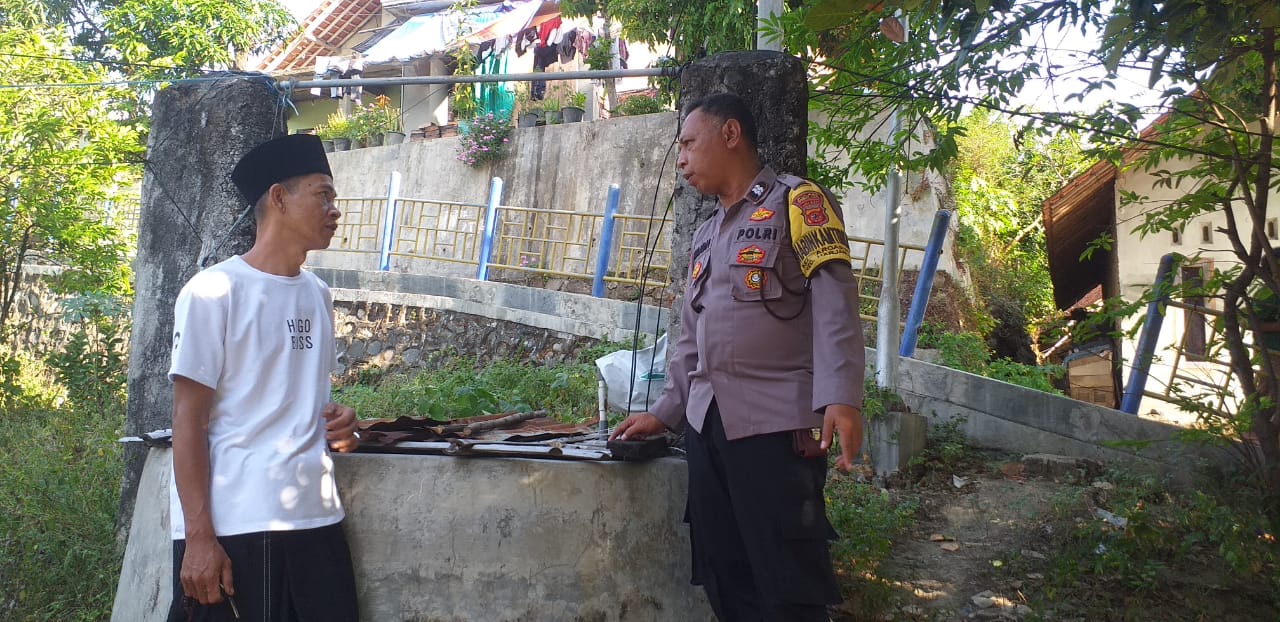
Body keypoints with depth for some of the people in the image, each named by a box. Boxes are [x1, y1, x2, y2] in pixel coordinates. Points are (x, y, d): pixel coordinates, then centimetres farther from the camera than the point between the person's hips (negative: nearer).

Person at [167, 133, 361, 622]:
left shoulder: (317, 294, 13)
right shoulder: (215, 291, -7)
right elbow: (188, 420, -9)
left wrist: (336, 423, 2)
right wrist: (199, 537, -13)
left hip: (317, 517, 6)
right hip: (233, 527, -6)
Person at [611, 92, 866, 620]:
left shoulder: (796, 201, -1)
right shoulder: (705, 235, 23)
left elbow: (834, 300, -12)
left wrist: (841, 399, -23)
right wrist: (665, 412, 20)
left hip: (777, 424, -7)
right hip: (707, 425, 7)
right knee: (725, 576, 7)